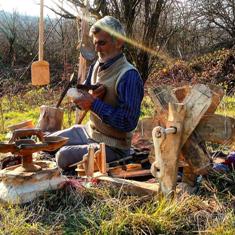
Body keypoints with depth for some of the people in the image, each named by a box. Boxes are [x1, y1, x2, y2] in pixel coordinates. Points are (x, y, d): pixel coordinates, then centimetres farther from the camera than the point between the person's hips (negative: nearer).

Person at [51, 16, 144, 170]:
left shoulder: (129, 76, -22)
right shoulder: (97, 66, 4)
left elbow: (128, 122, -26)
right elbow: (79, 95, 11)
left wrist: (94, 104, -25)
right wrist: (91, 96, -13)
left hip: (113, 146, -8)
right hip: (89, 132, 9)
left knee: (64, 156, -24)